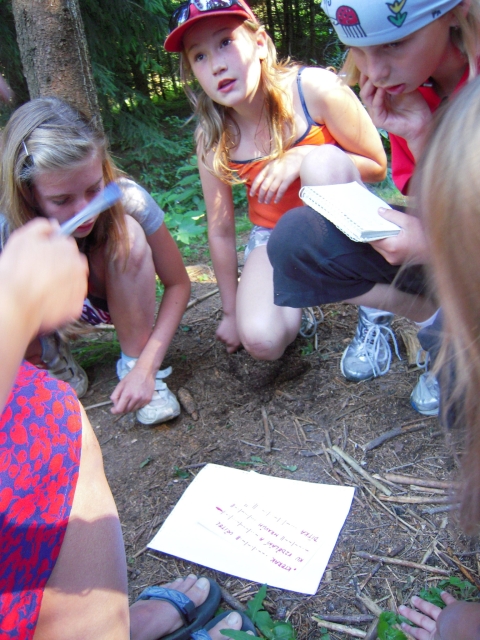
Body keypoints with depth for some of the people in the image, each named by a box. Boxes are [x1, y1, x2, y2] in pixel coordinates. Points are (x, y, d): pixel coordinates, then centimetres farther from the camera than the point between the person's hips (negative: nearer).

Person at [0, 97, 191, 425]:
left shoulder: (128, 199, -30)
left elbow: (178, 283, -21)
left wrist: (145, 367, -31)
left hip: (116, 297, 0)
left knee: (129, 235, -32)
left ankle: (133, 361, -15)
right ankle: (51, 354, 2)